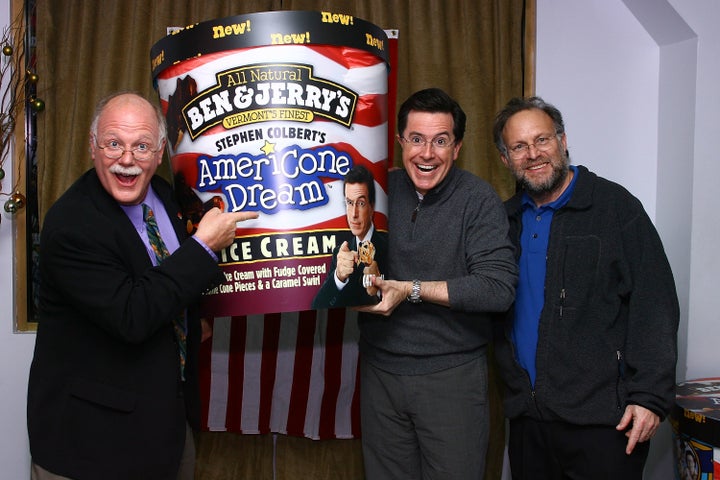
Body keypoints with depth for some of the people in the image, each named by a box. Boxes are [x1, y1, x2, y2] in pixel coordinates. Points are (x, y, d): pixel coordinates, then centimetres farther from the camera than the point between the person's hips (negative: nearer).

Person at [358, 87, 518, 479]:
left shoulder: (477, 199, -10)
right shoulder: (379, 189, 1)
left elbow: (498, 289, -19)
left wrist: (412, 290, -21)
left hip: (452, 374, -3)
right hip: (380, 371, 4)